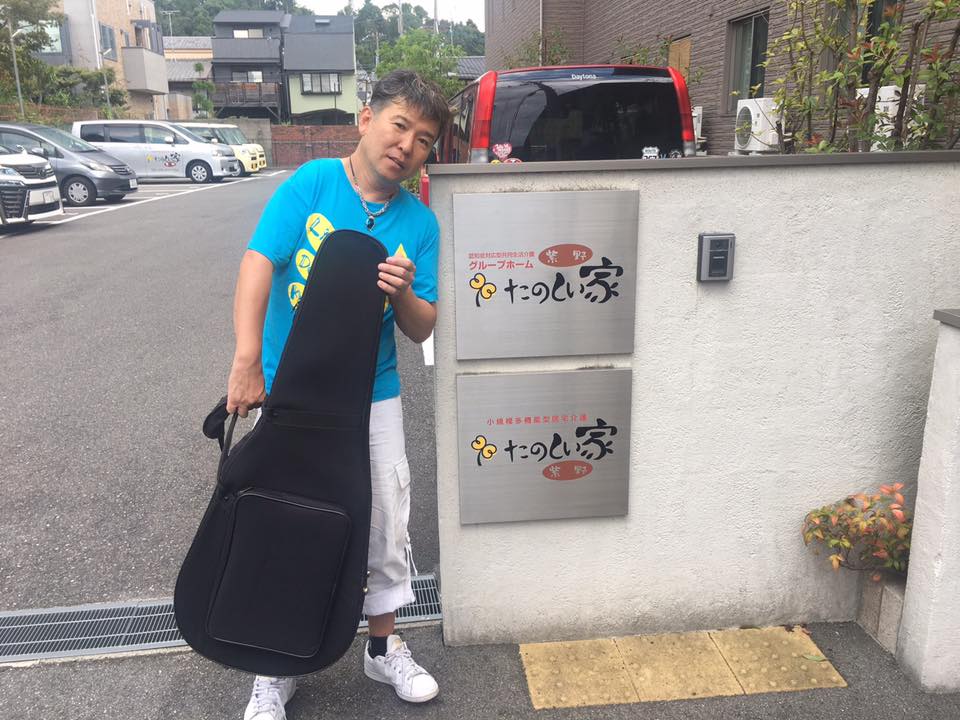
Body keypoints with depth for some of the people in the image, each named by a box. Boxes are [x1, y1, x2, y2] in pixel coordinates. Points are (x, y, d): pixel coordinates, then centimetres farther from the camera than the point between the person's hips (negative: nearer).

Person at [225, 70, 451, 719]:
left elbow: (422, 330, 0)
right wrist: (248, 362, -30)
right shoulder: (311, 183, -9)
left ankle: (384, 646, 36)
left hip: (372, 397, 3)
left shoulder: (420, 223, -1)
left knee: (386, 521, 12)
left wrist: (404, 293, -22)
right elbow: (259, 263, -19)